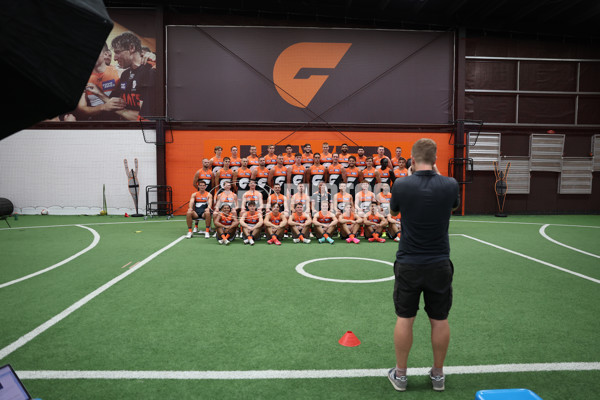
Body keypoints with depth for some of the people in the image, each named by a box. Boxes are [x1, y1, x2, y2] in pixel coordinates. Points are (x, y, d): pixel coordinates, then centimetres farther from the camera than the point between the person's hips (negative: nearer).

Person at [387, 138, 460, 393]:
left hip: (408, 264, -1)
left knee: (404, 319, 11)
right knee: (440, 321, 14)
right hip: (439, 264, 1)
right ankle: (438, 375, 27)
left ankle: (400, 374, 23)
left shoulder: (401, 185, -12)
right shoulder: (450, 185, -8)